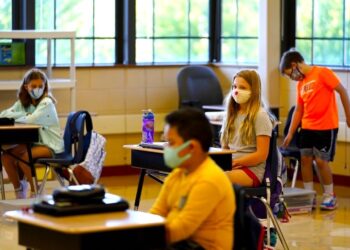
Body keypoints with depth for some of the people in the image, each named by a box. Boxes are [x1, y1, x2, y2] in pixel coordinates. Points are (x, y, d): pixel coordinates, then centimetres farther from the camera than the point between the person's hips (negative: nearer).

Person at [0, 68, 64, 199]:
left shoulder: (46, 103, -14)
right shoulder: (22, 103, 6)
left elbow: (32, 120, -26)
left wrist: (14, 118, -11)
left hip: (50, 145, -7)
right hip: (33, 142, 7)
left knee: (23, 157, -30)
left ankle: (35, 191, -10)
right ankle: (18, 190, 6)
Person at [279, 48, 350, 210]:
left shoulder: (322, 73, -10)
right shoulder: (300, 84, 10)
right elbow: (298, 109, 14)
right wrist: (290, 133, 11)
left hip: (326, 127, -7)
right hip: (307, 127, 7)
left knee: (321, 161, -7)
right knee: (305, 159, 4)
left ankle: (330, 196, 8)